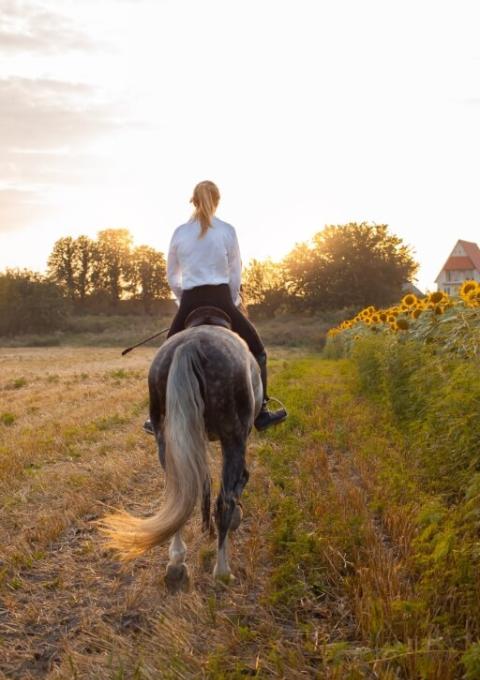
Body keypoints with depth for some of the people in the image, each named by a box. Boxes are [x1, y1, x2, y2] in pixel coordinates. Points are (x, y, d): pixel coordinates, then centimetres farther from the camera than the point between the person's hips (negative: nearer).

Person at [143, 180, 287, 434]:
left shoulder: (179, 232, 6)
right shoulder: (227, 230, 0)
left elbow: (172, 276, 13)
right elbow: (235, 274, 6)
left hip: (190, 304, 2)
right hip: (221, 301, -2)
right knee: (257, 351, 14)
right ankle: (261, 414, 11)